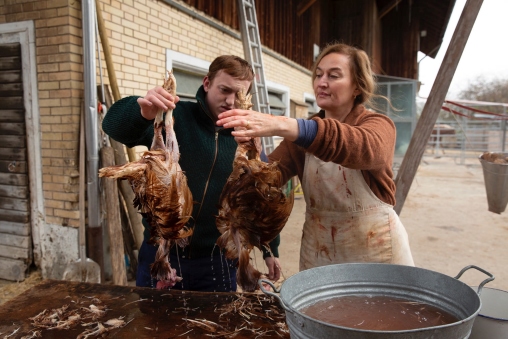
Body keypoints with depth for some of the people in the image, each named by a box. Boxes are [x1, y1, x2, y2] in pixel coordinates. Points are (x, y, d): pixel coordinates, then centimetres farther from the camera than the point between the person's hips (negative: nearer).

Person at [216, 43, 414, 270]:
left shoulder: (378, 125, -10)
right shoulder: (301, 134, 2)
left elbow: (363, 147, -35)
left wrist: (283, 126, -47)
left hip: (375, 251, -3)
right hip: (318, 252, 4)